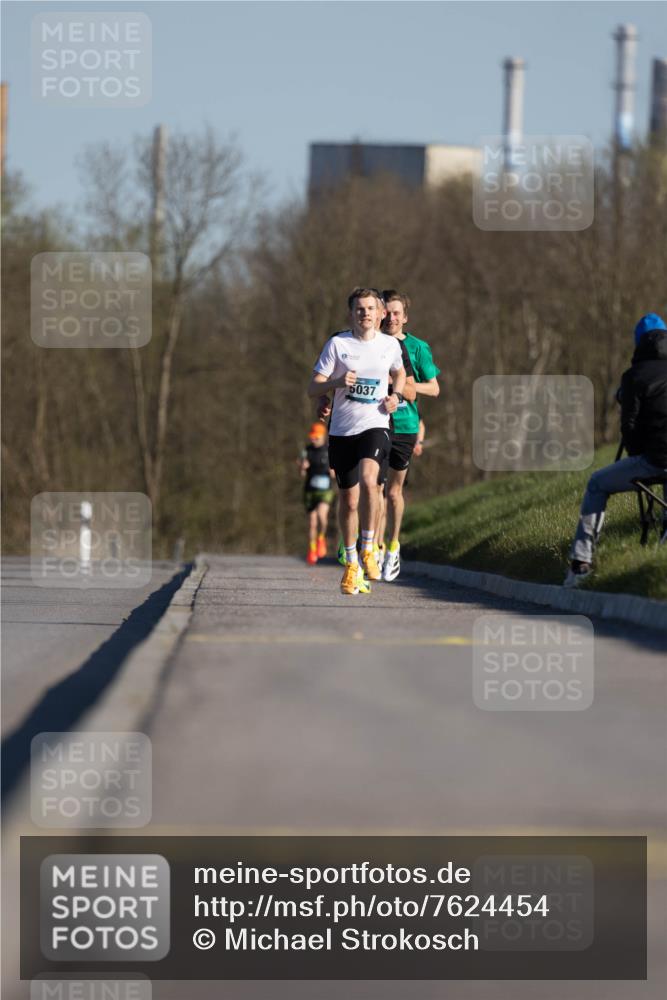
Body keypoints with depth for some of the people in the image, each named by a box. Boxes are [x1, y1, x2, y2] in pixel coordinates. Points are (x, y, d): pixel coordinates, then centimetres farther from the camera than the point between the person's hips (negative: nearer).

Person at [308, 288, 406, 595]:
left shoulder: (390, 345, 6)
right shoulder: (337, 344, -1)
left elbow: (399, 372, 28)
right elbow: (313, 388, -2)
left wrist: (396, 395, 7)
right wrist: (337, 382, -21)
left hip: (375, 425, -1)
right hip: (342, 431, 1)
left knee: (368, 480, -29)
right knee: (349, 499, 7)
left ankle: (367, 549, -16)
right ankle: (351, 564, 26)